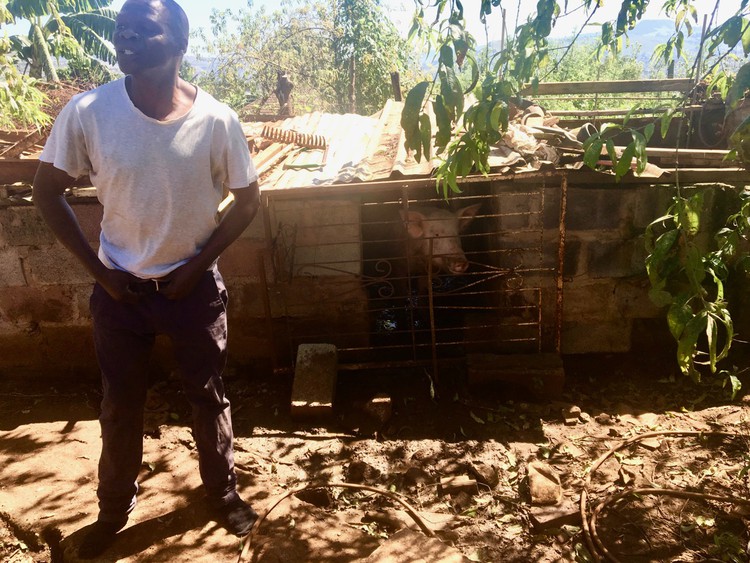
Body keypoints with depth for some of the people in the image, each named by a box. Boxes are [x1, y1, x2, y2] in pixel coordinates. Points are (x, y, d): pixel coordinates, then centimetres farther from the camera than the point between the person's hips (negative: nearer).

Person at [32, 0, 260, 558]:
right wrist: (97, 268, -5)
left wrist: (197, 265, -8)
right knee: (121, 404, 15)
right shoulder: (86, 112, -14)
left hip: (194, 284, 0)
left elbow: (247, 201, -4)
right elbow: (48, 191, -2)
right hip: (120, 287, 1)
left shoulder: (216, 120, -15)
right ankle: (115, 507, 39)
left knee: (208, 395, 13)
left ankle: (223, 492, 38)